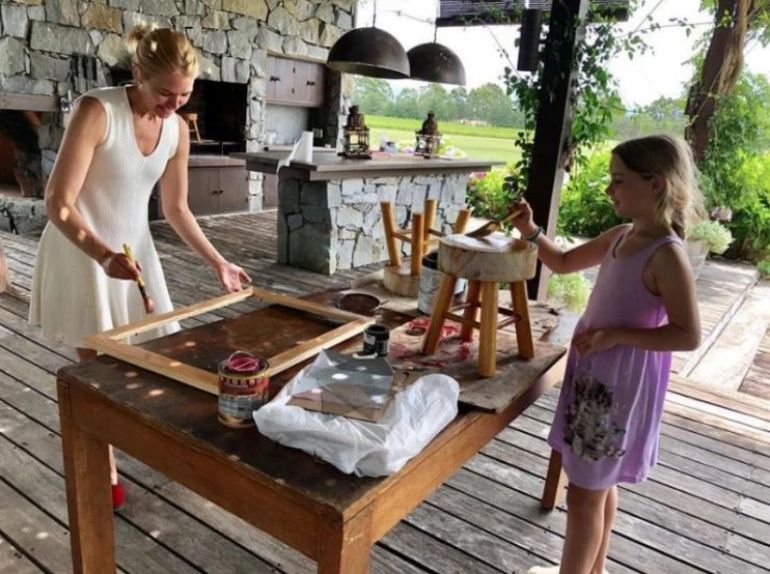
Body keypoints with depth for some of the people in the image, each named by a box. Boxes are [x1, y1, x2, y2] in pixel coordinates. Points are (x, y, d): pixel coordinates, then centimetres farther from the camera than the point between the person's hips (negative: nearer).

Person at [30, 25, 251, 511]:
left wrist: (218, 263, 0)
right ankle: (103, 470, 22)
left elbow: (177, 209, 5)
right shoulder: (96, 111, -23)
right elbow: (59, 203, -24)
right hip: (81, 253, -5)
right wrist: (103, 255, -40)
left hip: (134, 249, 6)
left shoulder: (178, 130, -4)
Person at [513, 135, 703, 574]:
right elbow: (565, 263, 16)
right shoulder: (620, 237, 4)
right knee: (600, 484, 23)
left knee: (584, 492, 5)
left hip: (622, 385, -8)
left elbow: (689, 336, -20)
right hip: (595, 375, 8)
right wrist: (531, 232, 1)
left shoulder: (667, 254, -20)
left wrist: (617, 335, -25)